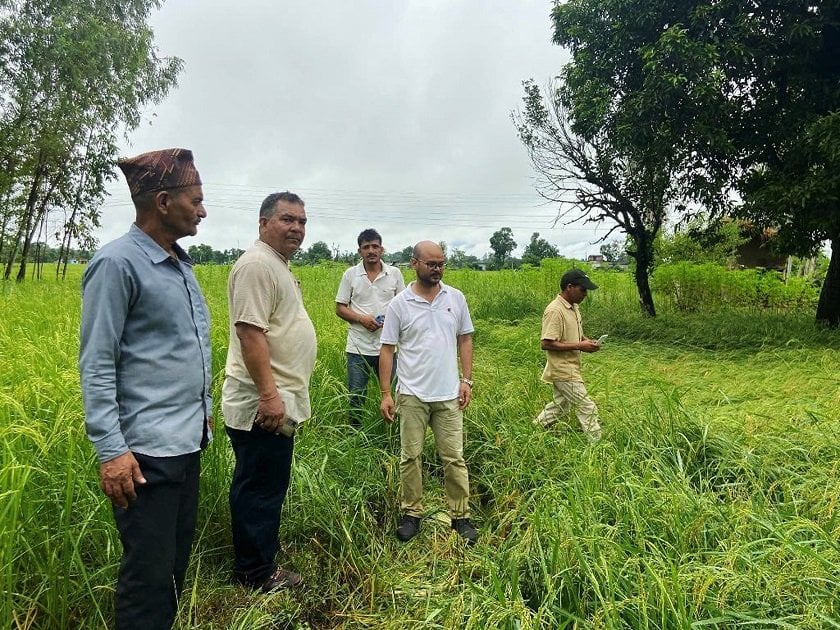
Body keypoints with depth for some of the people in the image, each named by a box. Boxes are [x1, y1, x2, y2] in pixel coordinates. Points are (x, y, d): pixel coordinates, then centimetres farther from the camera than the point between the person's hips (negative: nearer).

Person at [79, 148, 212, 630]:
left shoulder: (181, 264, 11)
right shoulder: (117, 263, -13)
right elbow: (95, 365, -15)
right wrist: (110, 450, -19)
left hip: (188, 441, 8)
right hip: (147, 449, -8)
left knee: (176, 562, 18)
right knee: (150, 571, 3)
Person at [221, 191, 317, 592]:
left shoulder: (279, 265, 18)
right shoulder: (256, 265, -15)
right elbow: (250, 333, -23)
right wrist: (268, 394, -26)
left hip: (278, 402, 11)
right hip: (262, 405, -11)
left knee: (268, 486, 19)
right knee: (258, 488, 3)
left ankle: (260, 564, 33)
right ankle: (255, 574, 18)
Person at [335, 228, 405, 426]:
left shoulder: (395, 273, 4)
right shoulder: (350, 274, 2)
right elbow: (340, 308, 4)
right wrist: (361, 318, -13)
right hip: (359, 348, 0)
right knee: (356, 397, 8)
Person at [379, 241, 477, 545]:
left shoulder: (456, 298, 3)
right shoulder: (399, 304, -3)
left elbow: (465, 340, 9)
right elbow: (387, 349, -2)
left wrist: (467, 380, 1)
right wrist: (385, 394, -5)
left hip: (449, 394, 1)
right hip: (412, 395, -1)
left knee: (454, 458, 6)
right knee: (411, 456, 8)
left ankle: (460, 516, 19)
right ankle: (411, 514, 23)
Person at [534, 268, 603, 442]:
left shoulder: (574, 307, 7)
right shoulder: (555, 311, -22)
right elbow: (546, 344, -24)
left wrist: (586, 341, 0)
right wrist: (579, 346, -23)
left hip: (570, 369, 10)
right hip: (563, 371, -10)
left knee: (560, 405, 21)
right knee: (587, 408, -3)